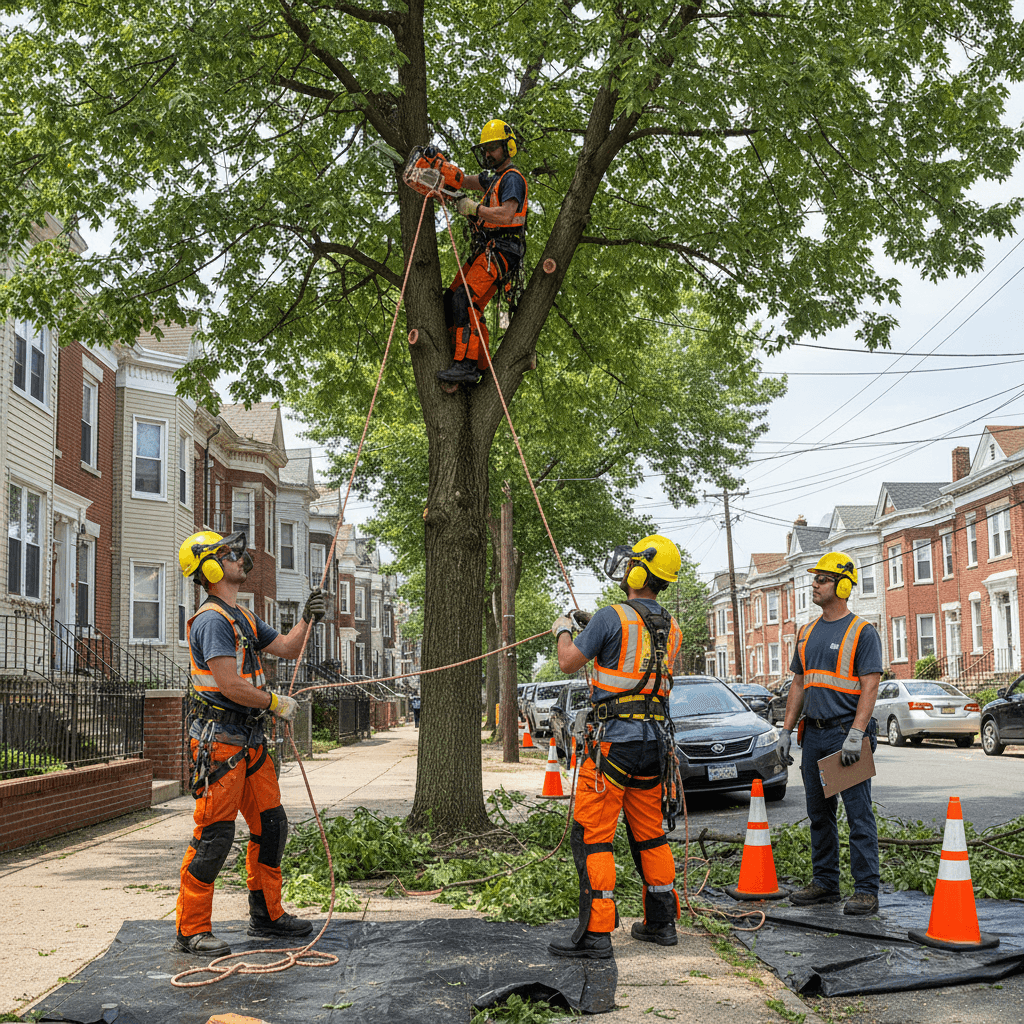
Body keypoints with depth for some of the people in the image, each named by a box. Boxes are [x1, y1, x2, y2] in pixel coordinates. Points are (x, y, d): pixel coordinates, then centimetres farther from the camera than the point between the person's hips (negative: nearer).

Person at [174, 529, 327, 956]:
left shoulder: (243, 617, 17)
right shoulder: (212, 620, -15)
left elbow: (287, 648, 24)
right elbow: (230, 686, -21)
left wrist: (307, 619, 6)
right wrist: (276, 703, -9)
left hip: (249, 739, 10)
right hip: (219, 739, -10)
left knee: (270, 825, 13)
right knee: (215, 834, -7)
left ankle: (266, 915, 25)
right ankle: (192, 929, 2)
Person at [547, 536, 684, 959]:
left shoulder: (612, 617, -11)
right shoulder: (670, 628, 11)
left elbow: (568, 663, -5)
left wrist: (563, 631, 15)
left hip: (614, 738, -7)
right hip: (655, 738, 7)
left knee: (592, 834, -4)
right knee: (649, 833, 17)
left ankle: (595, 932, -6)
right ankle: (661, 922, 23)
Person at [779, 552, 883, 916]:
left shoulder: (862, 632, -6)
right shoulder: (807, 632, 15)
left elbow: (870, 686, -12)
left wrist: (855, 734, -20)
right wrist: (787, 730, 11)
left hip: (847, 732, -7)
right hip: (814, 734, 7)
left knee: (858, 814, -6)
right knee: (819, 813, 12)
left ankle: (866, 890, -3)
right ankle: (825, 883, 21)